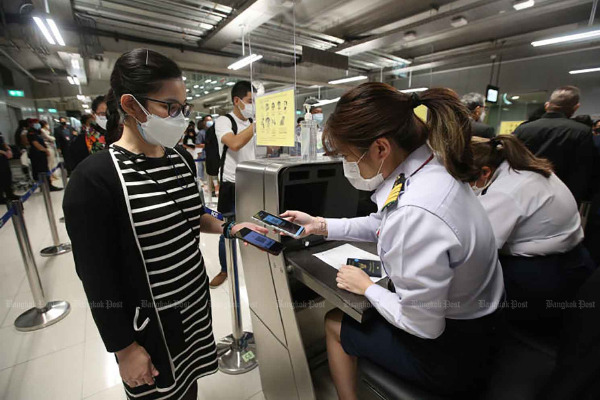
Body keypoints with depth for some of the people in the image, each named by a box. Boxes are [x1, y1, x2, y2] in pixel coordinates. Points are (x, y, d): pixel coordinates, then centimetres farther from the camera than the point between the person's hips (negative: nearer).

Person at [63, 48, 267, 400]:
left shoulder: (182, 160, -1)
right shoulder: (95, 178, -21)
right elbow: (97, 278, -17)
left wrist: (228, 229, -1)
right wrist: (125, 349, -11)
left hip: (196, 300, 6)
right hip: (149, 319, -5)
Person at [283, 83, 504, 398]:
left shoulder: (416, 213, -39)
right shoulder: (430, 166, -10)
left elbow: (421, 326, -27)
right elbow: (384, 224, 6)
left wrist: (366, 287, -11)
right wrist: (320, 225, 4)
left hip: (449, 352, -7)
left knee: (334, 323, 12)